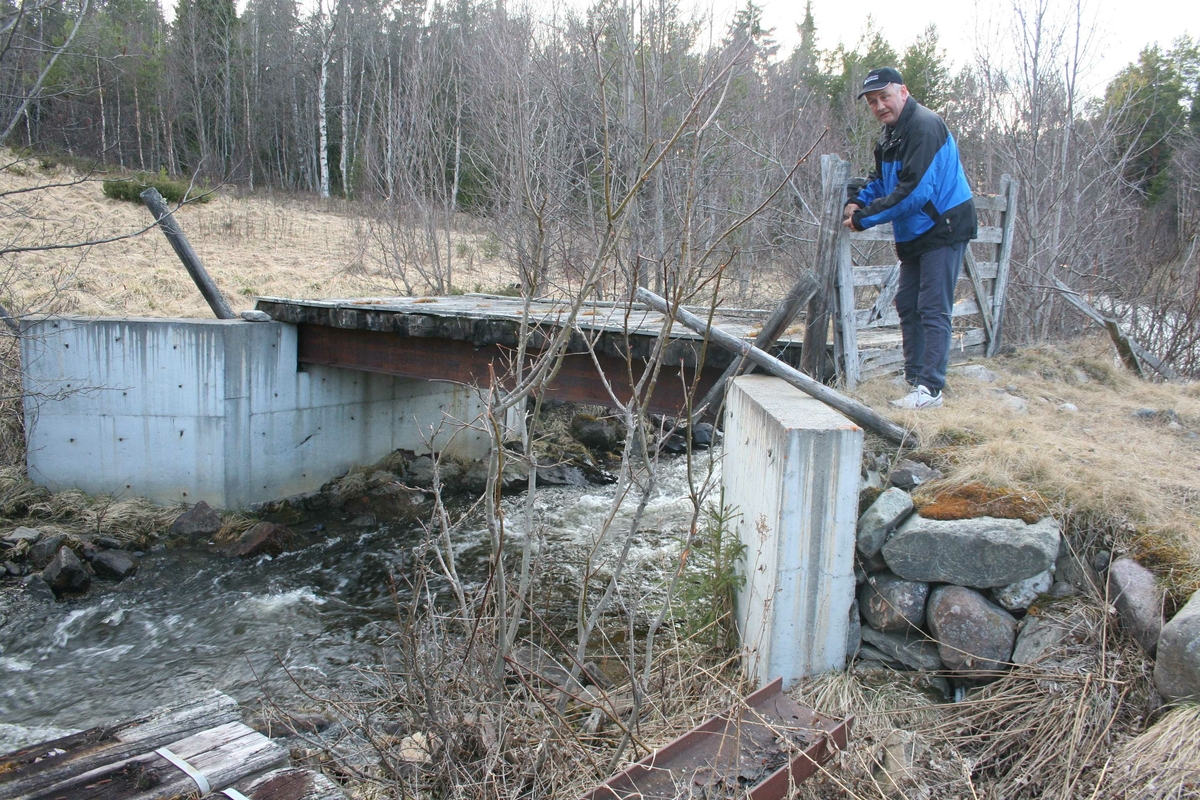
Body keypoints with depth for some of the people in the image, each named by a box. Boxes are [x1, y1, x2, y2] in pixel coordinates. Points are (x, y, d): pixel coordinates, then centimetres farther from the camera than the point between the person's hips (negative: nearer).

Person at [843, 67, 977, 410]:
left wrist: (864, 218, -22)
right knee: (907, 305, 13)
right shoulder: (890, 136, 12)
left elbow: (914, 191, -27)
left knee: (932, 310, -10)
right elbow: (881, 180, 21)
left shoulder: (924, 127, -19)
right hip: (915, 235, 10)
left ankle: (930, 389, -7)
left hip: (944, 229, -10)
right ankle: (914, 377, 21)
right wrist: (858, 202, -1)